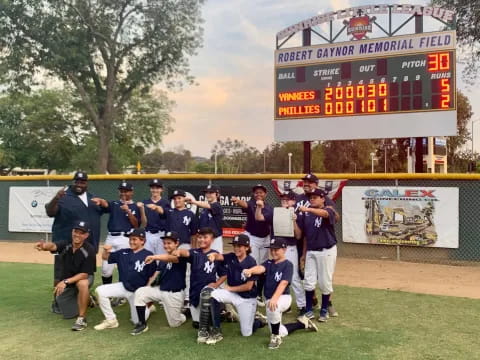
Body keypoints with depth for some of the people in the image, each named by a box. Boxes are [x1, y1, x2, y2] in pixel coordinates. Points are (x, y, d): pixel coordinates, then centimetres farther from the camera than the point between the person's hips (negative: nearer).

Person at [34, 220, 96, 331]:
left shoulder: (89, 251, -27)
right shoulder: (65, 244, -19)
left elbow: (84, 274, -27)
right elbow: (53, 246, -42)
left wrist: (66, 282, -39)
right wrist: (45, 246, -66)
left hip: (84, 277, -4)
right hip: (65, 281, 4)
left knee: (82, 284, -41)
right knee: (69, 314, 9)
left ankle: (82, 318, -25)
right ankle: (88, 299, 38)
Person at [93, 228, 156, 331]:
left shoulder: (148, 255, -11)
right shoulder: (123, 253, 3)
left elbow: (152, 277, -7)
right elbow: (105, 257, 9)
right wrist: (106, 250, -14)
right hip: (123, 287, 4)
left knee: (138, 321, -2)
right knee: (100, 291, -16)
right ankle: (111, 320, -2)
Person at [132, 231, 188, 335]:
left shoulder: (180, 256, -15)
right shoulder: (162, 258, 8)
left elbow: (172, 258, -38)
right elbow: (157, 273, 8)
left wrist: (154, 257, -54)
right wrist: (149, 286, -7)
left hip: (175, 293, -6)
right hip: (160, 289, 6)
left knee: (174, 323, 1)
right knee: (140, 292, -17)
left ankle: (186, 312, 34)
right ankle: (142, 324, -7)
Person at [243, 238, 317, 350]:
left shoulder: (288, 265, -11)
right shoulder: (269, 263, 2)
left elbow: (283, 283, -25)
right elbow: (260, 268, -20)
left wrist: (274, 298, -41)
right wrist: (250, 270, -45)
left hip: (283, 297, -6)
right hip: (270, 299, 7)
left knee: (271, 306, -40)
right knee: (279, 332, 14)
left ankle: (275, 337, -15)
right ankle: (302, 323, 37)